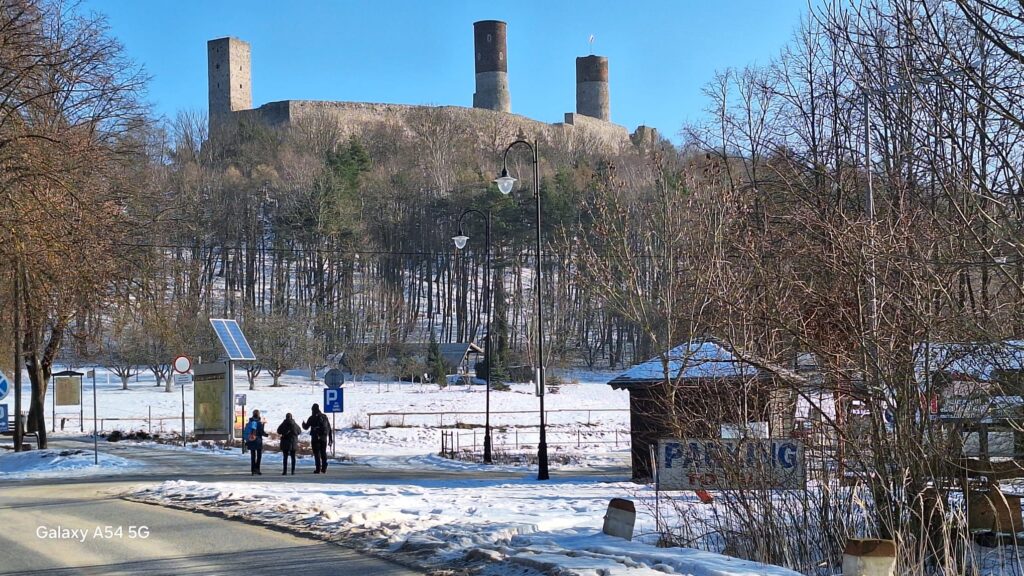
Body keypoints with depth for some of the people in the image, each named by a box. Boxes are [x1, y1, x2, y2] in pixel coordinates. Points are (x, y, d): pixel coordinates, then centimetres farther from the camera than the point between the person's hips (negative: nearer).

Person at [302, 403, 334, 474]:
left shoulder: (312, 418, -5)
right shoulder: (324, 416, 7)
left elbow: (306, 427, 3)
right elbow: (329, 428, 8)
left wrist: (303, 424, 27)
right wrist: (330, 438, 13)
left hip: (315, 438, -4)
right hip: (324, 438, 4)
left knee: (317, 453, -1)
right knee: (323, 453, 12)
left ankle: (318, 469, -6)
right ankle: (324, 469, 9)